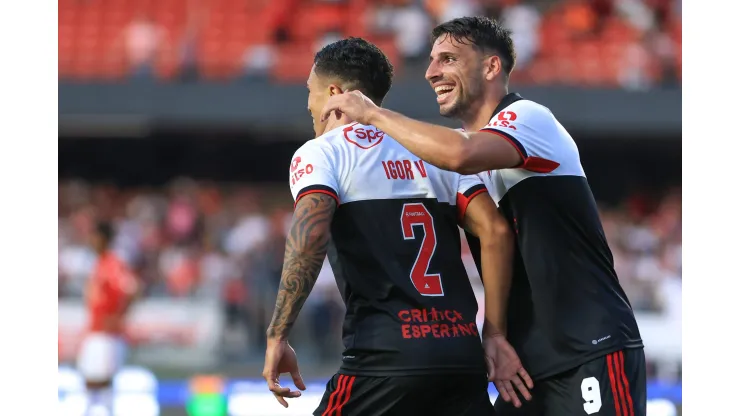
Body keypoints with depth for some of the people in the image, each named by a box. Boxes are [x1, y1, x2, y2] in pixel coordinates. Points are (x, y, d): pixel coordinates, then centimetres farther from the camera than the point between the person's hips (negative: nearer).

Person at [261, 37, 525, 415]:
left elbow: (310, 236, -14)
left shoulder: (319, 153, 5)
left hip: (387, 355, -5)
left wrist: (277, 337, -11)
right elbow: (496, 232, 10)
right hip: (463, 354, 5)